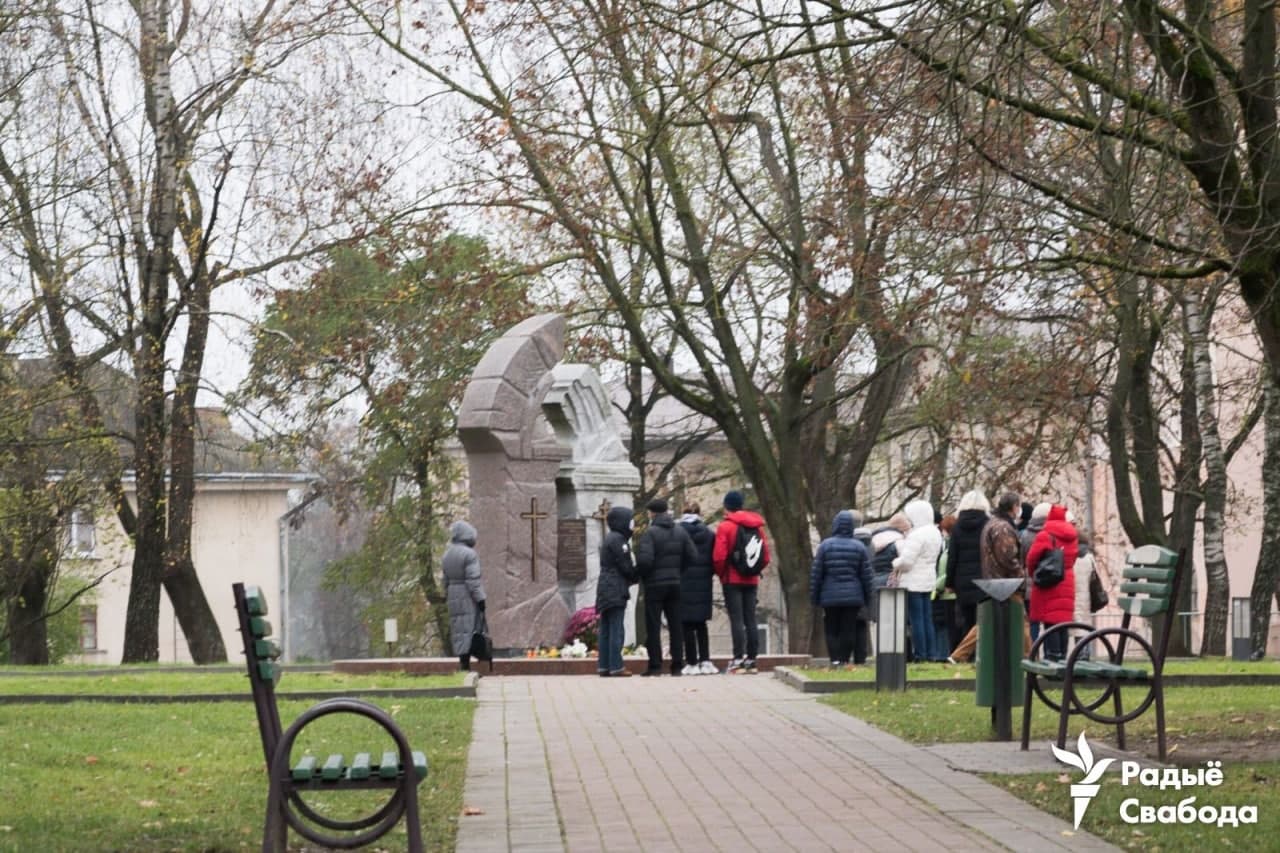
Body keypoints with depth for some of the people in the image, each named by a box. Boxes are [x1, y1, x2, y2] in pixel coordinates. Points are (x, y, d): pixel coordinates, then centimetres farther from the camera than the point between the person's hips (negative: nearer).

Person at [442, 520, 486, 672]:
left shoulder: (446, 555, 10)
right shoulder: (469, 554, -13)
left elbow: (446, 581, 14)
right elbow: (473, 580, -17)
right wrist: (481, 600, -14)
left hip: (454, 598, 7)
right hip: (469, 597, -7)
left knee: (459, 630, 10)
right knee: (469, 629, -7)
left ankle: (462, 662, 9)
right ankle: (466, 664, -11)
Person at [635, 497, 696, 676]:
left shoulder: (650, 532, -12)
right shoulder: (680, 532, 6)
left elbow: (644, 559, -21)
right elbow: (693, 557, 2)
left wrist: (642, 575, -2)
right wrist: (679, 572, 13)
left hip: (655, 585, -5)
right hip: (675, 584, 5)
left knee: (653, 627, 0)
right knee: (676, 625, 8)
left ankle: (655, 665, -3)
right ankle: (677, 665, 7)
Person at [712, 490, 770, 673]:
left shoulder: (725, 527, -9)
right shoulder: (757, 526, 8)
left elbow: (718, 556, -13)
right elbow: (766, 556, 7)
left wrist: (720, 574, 3)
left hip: (732, 580, -5)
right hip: (752, 581, 5)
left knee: (736, 620, -6)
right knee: (750, 620, 7)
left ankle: (738, 660, -11)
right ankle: (751, 660, 7)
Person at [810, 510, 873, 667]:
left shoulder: (825, 545, -3)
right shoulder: (859, 547, 0)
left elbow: (816, 573, -2)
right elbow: (866, 576, 2)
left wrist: (814, 598, 6)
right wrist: (867, 599, 10)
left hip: (830, 597, -1)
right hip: (853, 597, 1)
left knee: (832, 630, 7)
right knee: (848, 631, 5)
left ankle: (835, 660, -6)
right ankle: (844, 660, 2)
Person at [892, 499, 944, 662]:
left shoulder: (917, 535, -18)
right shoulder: (935, 533, 12)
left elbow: (906, 560, -22)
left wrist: (896, 564, -1)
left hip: (913, 582, -9)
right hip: (928, 581, 9)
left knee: (916, 618, -6)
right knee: (927, 618, 12)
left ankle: (919, 654, -6)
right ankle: (929, 654, 13)